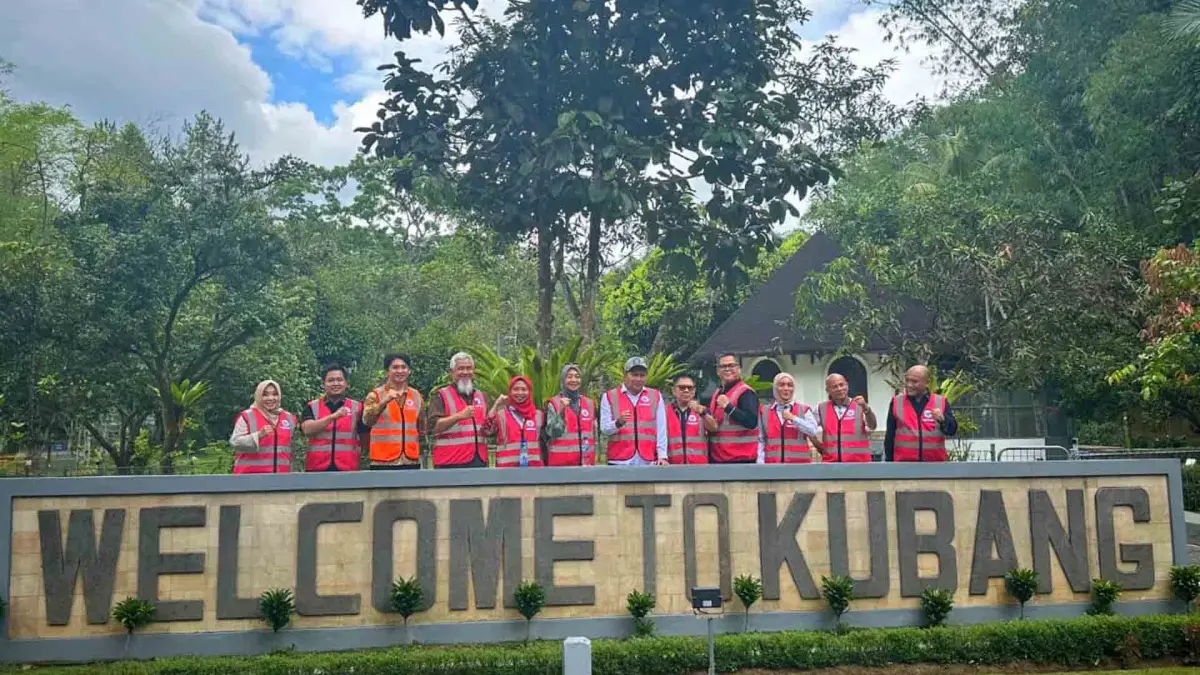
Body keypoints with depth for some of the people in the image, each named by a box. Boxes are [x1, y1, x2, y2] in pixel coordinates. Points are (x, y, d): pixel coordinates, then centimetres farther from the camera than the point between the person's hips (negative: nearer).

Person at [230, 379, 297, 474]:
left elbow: (293, 449, 21)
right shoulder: (247, 416, -1)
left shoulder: (288, 418, 14)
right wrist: (258, 435, -23)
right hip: (251, 475, -5)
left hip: (281, 476, 5)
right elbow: (235, 442, -10)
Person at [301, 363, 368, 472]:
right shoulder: (312, 407, 7)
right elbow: (308, 429, -12)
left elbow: (365, 440, 13)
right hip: (317, 468, 0)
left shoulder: (357, 408, 8)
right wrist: (333, 416, -23)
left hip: (348, 469, 0)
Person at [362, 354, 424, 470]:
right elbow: (367, 420, -18)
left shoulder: (417, 396, 12)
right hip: (383, 462, -3)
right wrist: (384, 401, -30)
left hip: (411, 461, 3)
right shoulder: (376, 395, 0)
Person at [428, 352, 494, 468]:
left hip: (479, 461, 5)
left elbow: (489, 428, 27)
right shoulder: (441, 396, 2)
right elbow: (434, 426, -11)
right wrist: (459, 416, -21)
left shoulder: (481, 396, 19)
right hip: (451, 463, -5)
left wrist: (489, 429, 3)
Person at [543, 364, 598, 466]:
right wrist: (561, 411, -20)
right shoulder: (553, 404, 0)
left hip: (586, 462, 4)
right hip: (561, 463, -4)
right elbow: (552, 433, -9)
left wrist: (593, 461, 15)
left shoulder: (590, 404, 12)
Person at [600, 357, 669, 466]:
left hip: (649, 462, 2)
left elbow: (661, 429, 6)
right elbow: (604, 429, 0)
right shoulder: (609, 397, 6)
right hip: (620, 462, -1)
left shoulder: (656, 396, 11)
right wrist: (618, 422, -20)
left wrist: (662, 456, -4)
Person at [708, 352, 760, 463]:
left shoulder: (746, 393, -9)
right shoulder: (717, 394, 17)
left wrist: (728, 406, -22)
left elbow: (751, 422, -23)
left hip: (740, 459, -9)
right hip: (718, 458, 9)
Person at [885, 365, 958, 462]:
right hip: (905, 462, 0)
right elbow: (890, 435, 7)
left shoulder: (940, 402, 3)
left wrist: (942, 420, -24)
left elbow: (952, 429, -2)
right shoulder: (896, 402, 4)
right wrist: (889, 462, 5)